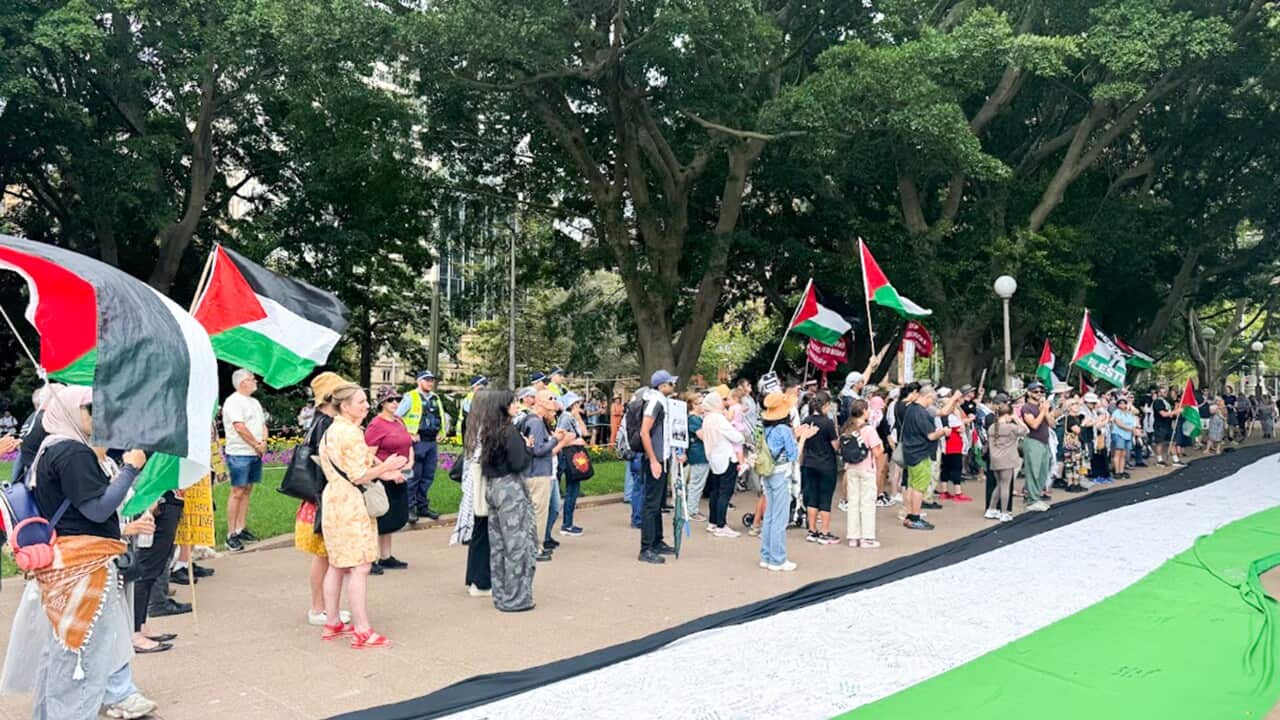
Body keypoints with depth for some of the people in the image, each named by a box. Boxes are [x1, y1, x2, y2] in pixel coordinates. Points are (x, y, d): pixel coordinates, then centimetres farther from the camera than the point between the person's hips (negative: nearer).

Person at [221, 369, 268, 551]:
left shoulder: (255, 402, 18)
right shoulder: (233, 402, -9)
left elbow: (263, 424, 19)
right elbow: (240, 427, -16)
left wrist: (263, 442, 0)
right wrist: (257, 445, -10)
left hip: (255, 454, 8)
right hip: (239, 454, -8)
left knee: (247, 490, 11)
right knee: (237, 492, -8)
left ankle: (241, 528, 18)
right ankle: (231, 534, -5)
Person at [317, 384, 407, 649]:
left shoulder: (331, 431, 14)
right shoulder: (351, 433, -17)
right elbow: (359, 477, -19)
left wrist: (379, 468, 18)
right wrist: (385, 467, -7)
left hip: (333, 500, 10)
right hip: (351, 505, -10)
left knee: (337, 566, 15)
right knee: (360, 567, -8)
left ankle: (332, 624, 23)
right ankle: (362, 632, -7)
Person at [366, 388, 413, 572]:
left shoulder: (399, 421, 11)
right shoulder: (376, 424, -14)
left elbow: (409, 444, 19)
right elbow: (369, 456, -18)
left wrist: (411, 462, 0)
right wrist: (388, 473, -19)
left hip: (398, 478, 8)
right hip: (381, 479, -8)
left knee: (391, 520, 16)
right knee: (378, 520, -1)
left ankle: (386, 557, 28)